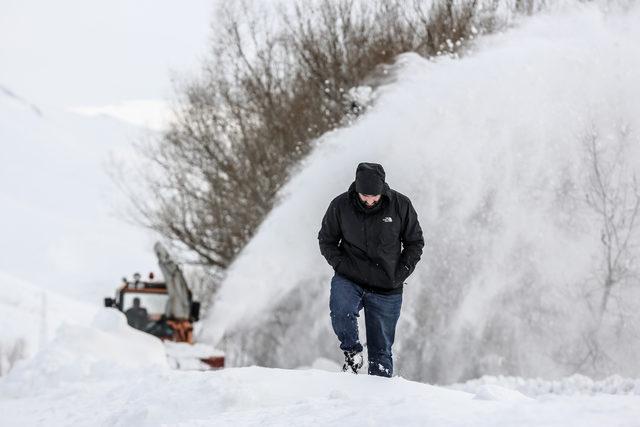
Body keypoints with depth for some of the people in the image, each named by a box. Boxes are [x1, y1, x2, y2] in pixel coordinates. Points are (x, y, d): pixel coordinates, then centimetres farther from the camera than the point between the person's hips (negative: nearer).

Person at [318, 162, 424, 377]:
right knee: (340, 310, -31)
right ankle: (352, 352, -5)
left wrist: (401, 272, -5)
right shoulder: (340, 206, -7)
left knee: (381, 351, 4)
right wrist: (340, 264, -7)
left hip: (387, 289, 0)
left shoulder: (400, 205, -6)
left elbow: (415, 242, 7)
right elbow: (326, 240, 8)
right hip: (349, 280, 0)